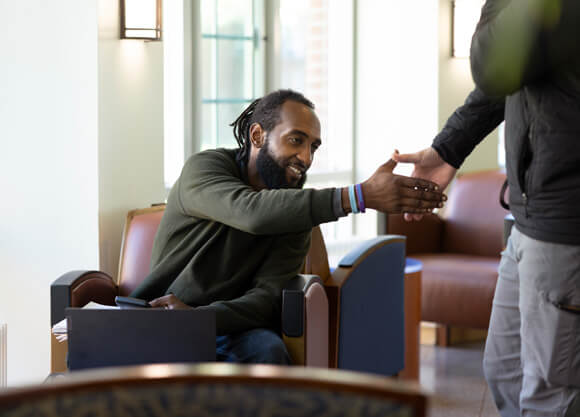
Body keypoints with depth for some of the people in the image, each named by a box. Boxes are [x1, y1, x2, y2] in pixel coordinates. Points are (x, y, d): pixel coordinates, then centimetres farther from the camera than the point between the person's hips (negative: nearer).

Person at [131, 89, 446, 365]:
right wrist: (360, 196, -38)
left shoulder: (297, 209, 3)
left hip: (230, 324, 3)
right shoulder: (204, 167, -10)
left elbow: (267, 296, -9)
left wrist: (197, 317, -30)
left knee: (267, 351, -31)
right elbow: (253, 213, -32)